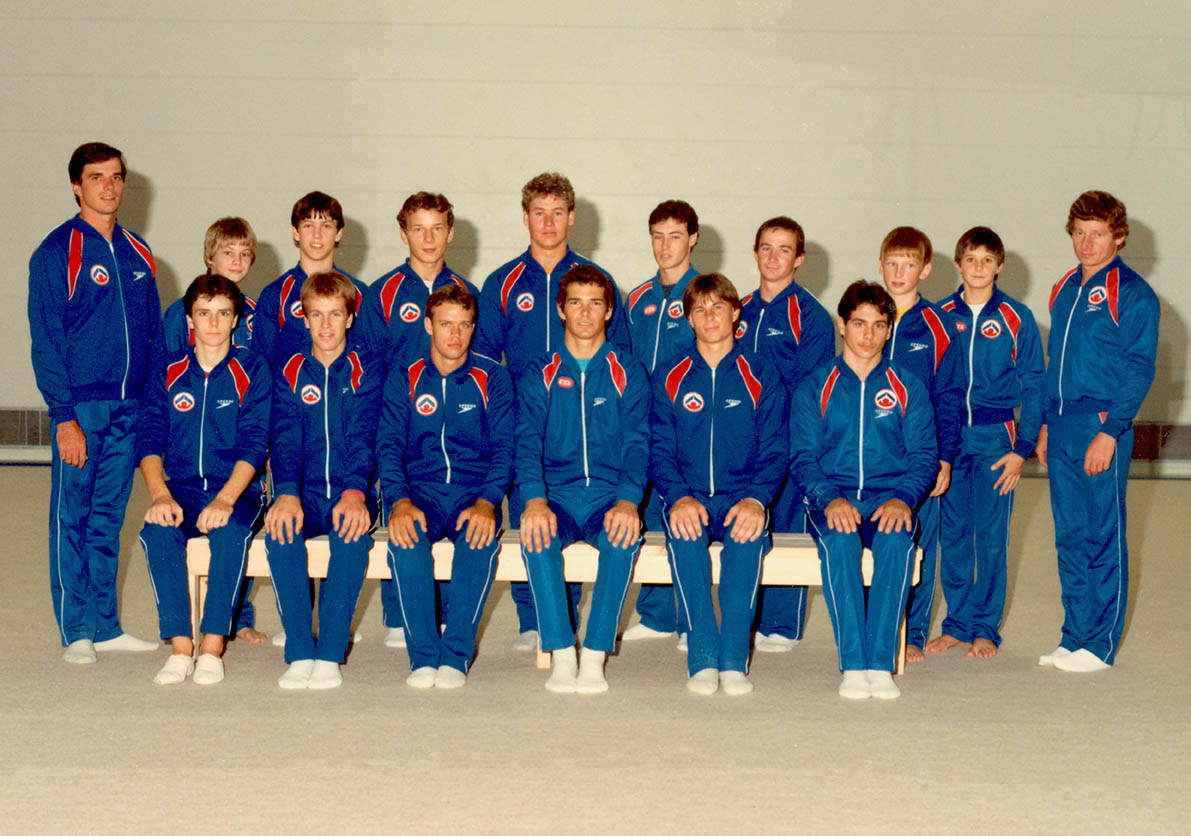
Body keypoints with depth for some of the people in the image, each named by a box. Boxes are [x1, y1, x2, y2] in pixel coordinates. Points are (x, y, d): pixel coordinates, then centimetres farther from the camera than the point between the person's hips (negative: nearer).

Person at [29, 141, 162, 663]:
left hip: (131, 406, 5)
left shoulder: (137, 253, 12)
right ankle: (76, 631, 7)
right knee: (71, 515, 0)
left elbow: (154, 332, 17)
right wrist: (64, 416, -14)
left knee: (110, 516, 11)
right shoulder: (57, 253, -4)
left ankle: (106, 625, 17)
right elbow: (46, 342, -8)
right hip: (80, 405, -5)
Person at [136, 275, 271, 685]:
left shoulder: (252, 370, 3)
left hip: (238, 489, -2)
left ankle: (213, 649, -27)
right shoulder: (167, 372, 10)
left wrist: (225, 500, -22)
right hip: (182, 487, 2)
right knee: (157, 532, -30)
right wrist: (160, 495, -16)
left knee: (231, 532, -35)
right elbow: (149, 440, 3)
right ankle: (180, 648, -25)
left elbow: (254, 444, -6)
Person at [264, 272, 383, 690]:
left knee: (351, 531, -34)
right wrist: (286, 493, -20)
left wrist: (354, 492, -25)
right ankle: (300, 654, -26)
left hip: (350, 494, -1)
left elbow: (363, 438, -6)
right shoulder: (289, 373, 11)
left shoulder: (367, 372, 7)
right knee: (279, 530, -31)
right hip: (305, 494, 2)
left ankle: (330, 655, -28)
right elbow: (285, 440, 0)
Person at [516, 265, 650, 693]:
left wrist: (627, 500, -18)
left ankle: (594, 656, -26)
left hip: (609, 497, 0)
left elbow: (637, 445, 2)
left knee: (623, 536, -33)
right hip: (555, 498, 1)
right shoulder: (540, 376, 12)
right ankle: (561, 656, -26)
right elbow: (527, 443, 0)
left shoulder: (628, 374, 11)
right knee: (537, 535, -32)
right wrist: (534, 498, -20)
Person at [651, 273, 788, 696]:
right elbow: (660, 450, 3)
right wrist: (678, 498, -17)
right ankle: (702, 659, -29)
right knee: (683, 532, -34)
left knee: (747, 533, -34)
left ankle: (734, 660, -29)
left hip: (741, 498, 0)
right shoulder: (669, 378, 10)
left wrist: (755, 499, -17)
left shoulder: (761, 379, 8)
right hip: (688, 497, 0)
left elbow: (773, 452, 3)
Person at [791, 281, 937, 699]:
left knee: (897, 539, -34)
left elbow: (924, 456, 8)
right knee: (838, 539, -35)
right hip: (832, 497, 0)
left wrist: (902, 498, -13)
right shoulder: (815, 387, 11)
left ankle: (881, 663, -32)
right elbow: (802, 457, 4)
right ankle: (852, 665, -34)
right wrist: (830, 499, -15)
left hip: (889, 496, 1)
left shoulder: (908, 388, 13)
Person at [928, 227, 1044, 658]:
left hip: (996, 437, -2)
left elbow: (1034, 385, 0)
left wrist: (1021, 449, -6)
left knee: (991, 535, 0)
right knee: (952, 534, 6)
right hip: (947, 438, 2)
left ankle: (986, 627, 10)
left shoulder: (1016, 318, -1)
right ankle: (957, 623, 17)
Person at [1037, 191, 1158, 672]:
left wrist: (1109, 432, -18)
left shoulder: (1131, 294, -7)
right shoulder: (1064, 289, 16)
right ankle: (1074, 638, 18)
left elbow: (1140, 370, -11)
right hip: (1061, 429, 7)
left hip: (1103, 428, -7)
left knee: (1104, 536, -1)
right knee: (1070, 536, 10)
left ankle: (1100, 645, 5)